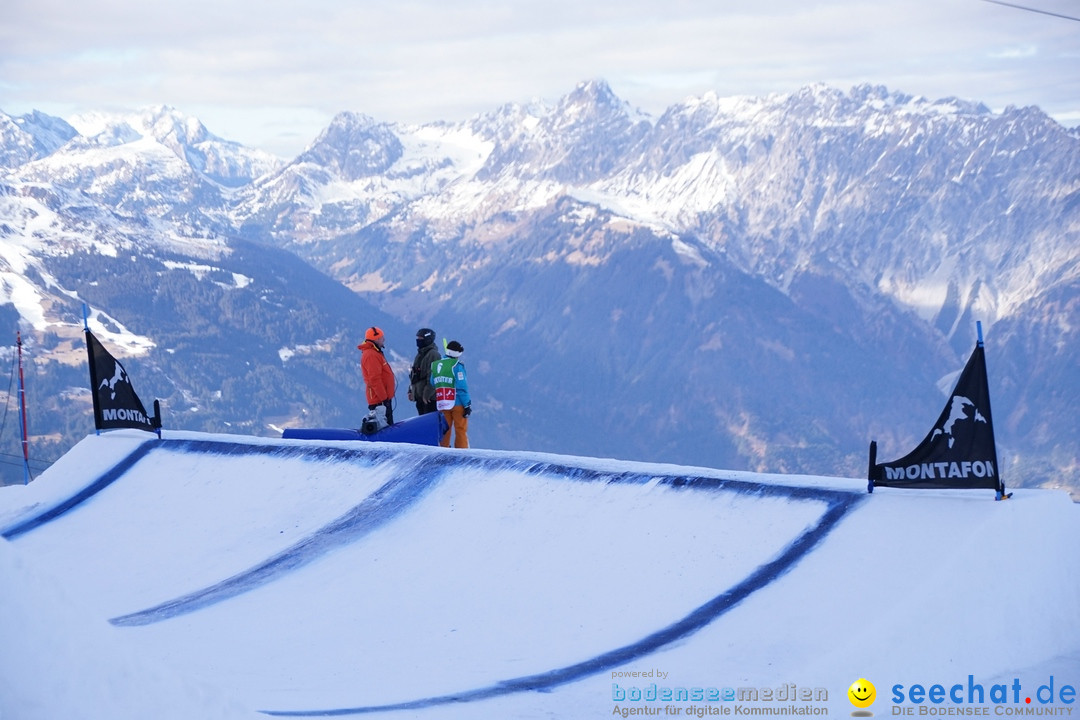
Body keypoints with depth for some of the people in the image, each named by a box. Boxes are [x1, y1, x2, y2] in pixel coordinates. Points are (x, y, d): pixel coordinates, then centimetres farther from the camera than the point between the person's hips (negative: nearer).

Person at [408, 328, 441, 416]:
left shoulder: (433, 354, -13)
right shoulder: (420, 354, 17)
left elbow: (432, 377, -19)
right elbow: (413, 374, 23)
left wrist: (427, 394, -21)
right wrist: (411, 390, 18)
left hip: (429, 397, -10)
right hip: (419, 396, 10)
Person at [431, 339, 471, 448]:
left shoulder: (435, 365, 7)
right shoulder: (456, 366, -11)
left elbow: (432, 384, 10)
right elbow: (462, 387, -14)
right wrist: (467, 405, -11)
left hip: (442, 405, 5)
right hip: (457, 403, -5)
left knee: (445, 431, 12)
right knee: (461, 430, 2)